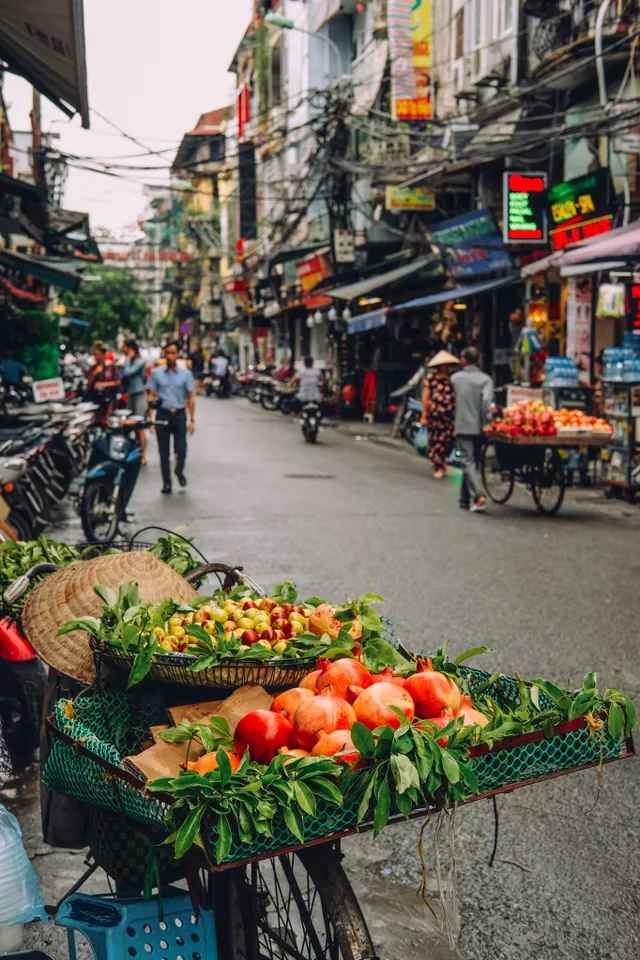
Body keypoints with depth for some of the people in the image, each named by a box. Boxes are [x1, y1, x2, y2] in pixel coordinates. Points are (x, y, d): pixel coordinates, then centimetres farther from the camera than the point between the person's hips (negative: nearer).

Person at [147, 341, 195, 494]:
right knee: (164, 452, 4)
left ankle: (179, 471, 24)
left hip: (179, 415, -1)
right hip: (162, 415, 1)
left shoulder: (186, 374, 4)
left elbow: (190, 397, 4)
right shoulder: (156, 373, 5)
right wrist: (152, 401, -12)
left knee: (181, 449, -7)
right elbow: (152, 394, 9)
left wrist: (192, 420, 0)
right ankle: (166, 482, 14)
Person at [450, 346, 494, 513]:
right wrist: (487, 422, -15)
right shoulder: (485, 379, -2)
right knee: (472, 462, 14)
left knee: (468, 462, -5)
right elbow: (486, 400, -17)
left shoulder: (455, 378, 3)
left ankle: (479, 495, -25)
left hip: (462, 427, -1)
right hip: (479, 427, 2)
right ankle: (465, 499, 19)